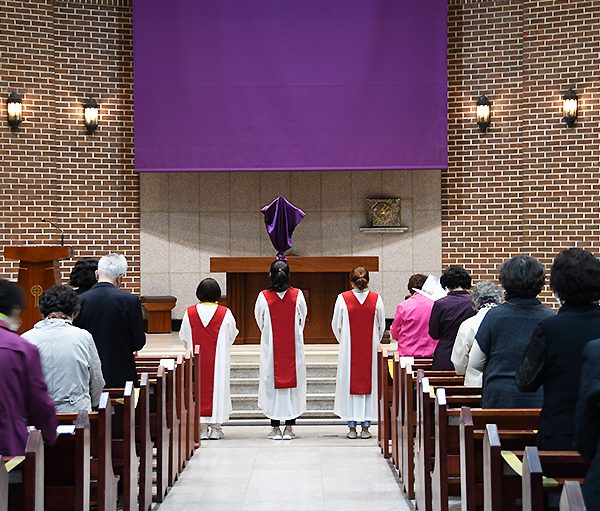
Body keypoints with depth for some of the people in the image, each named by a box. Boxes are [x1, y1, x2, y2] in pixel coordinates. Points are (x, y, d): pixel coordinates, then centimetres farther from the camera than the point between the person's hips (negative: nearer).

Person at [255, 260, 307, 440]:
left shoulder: (263, 297, -10)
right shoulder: (297, 295, -7)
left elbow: (259, 321, 5)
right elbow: (302, 319, 7)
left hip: (271, 347, -1)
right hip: (294, 346, 1)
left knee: (272, 384, 7)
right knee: (293, 382, 8)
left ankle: (275, 428, 9)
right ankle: (289, 428, 9)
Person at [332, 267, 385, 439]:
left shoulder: (343, 299, -7)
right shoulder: (376, 299, -4)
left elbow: (336, 325, 1)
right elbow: (381, 326, 5)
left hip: (349, 351, -1)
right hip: (371, 351, 1)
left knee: (349, 384, 7)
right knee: (369, 383, 8)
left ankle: (352, 427, 8)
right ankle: (365, 427, 9)